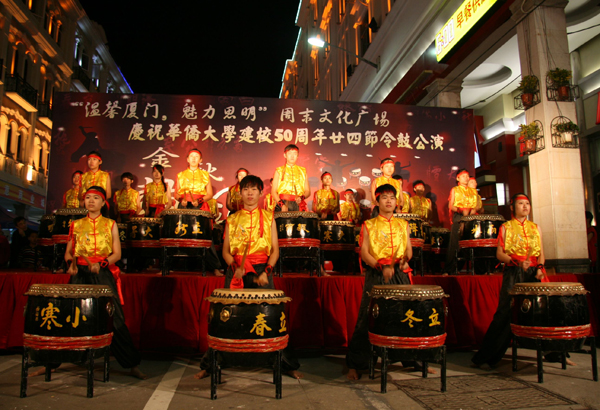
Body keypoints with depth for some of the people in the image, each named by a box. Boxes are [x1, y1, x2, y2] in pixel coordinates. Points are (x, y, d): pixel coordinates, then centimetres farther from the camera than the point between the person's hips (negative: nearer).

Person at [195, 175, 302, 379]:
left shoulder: (268, 217, 9)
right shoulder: (232, 219, 11)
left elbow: (275, 249, 6)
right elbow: (225, 250, 9)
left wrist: (267, 271, -9)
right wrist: (234, 267, -9)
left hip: (262, 271, -1)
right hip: (236, 271, 1)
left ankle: (288, 365, 11)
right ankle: (209, 365, 15)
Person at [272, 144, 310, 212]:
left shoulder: (303, 171, 14)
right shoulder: (279, 171, 9)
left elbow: (307, 191, 14)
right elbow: (273, 191, 3)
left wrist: (301, 198, -8)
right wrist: (281, 205, -12)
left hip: (298, 206, 2)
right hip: (283, 205, -1)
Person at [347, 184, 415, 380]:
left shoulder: (403, 225, 16)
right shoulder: (369, 225, 6)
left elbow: (409, 249, 14)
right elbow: (364, 253, -1)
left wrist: (405, 259, -10)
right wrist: (381, 267, -16)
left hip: (400, 275, 3)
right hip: (376, 276, -3)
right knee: (367, 319, -5)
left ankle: (410, 358, 18)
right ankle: (354, 364, 2)